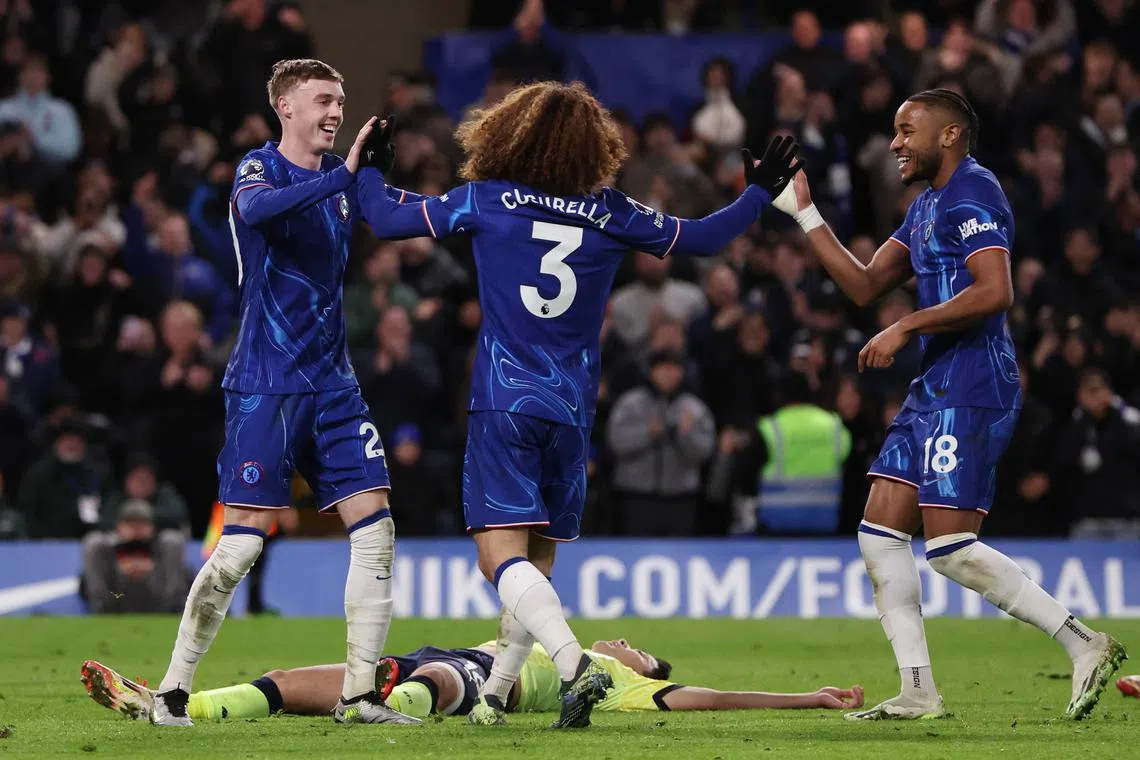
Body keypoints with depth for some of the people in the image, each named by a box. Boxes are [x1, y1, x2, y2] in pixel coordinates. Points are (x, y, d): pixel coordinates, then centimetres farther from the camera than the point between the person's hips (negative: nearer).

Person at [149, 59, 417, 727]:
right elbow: (257, 207, -31)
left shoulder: (338, 178, 10)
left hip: (333, 383, 6)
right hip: (266, 387, -6)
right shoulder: (261, 169, -8)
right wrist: (343, 176, -38)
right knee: (242, 542, -8)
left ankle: (360, 696, 3)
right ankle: (173, 691, 3)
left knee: (375, 527, -2)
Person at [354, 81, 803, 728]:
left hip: (503, 404, -3)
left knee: (502, 556, -11)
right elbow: (701, 239, 14)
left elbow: (387, 217, 4)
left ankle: (576, 664, -32)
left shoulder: (486, 201, -1)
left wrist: (368, 170, 24)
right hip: (573, 409, 3)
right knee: (537, 561, 17)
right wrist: (760, 194, 28)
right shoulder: (612, 212, 4)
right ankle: (495, 694, 21)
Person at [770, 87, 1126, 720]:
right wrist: (804, 212, 18)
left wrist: (906, 328, -18)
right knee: (880, 532, 6)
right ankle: (918, 691, 6)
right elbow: (864, 286, 21)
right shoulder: (926, 207, 21)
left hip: (970, 388, -10)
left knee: (950, 548, -15)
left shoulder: (972, 194, -11)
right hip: (935, 386, 11)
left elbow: (994, 291, -23)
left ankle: (1084, 644, -9)